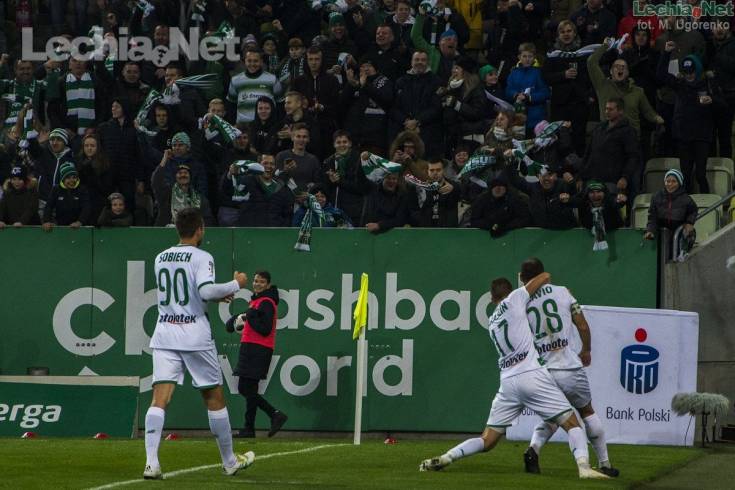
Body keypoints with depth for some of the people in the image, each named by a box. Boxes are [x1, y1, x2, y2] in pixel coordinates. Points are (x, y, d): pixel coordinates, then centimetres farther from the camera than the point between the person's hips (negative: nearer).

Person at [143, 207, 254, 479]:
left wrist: (218, 295, 30)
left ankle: (151, 463, -22)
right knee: (214, 396, 11)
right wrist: (235, 284, -5)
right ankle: (229, 461, 22)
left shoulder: (161, 258, 14)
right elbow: (206, 291, -22)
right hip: (195, 336, -4)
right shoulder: (201, 258, -6)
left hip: (164, 334, 4)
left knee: (160, 397, -6)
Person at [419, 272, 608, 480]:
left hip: (508, 382, 5)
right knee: (572, 423, -1)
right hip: (533, 375, -5)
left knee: (487, 441, 9)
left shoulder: (491, 321, 24)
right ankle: (584, 467, -20)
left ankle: (444, 458, -5)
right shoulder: (514, 299, 8)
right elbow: (545, 276, 11)